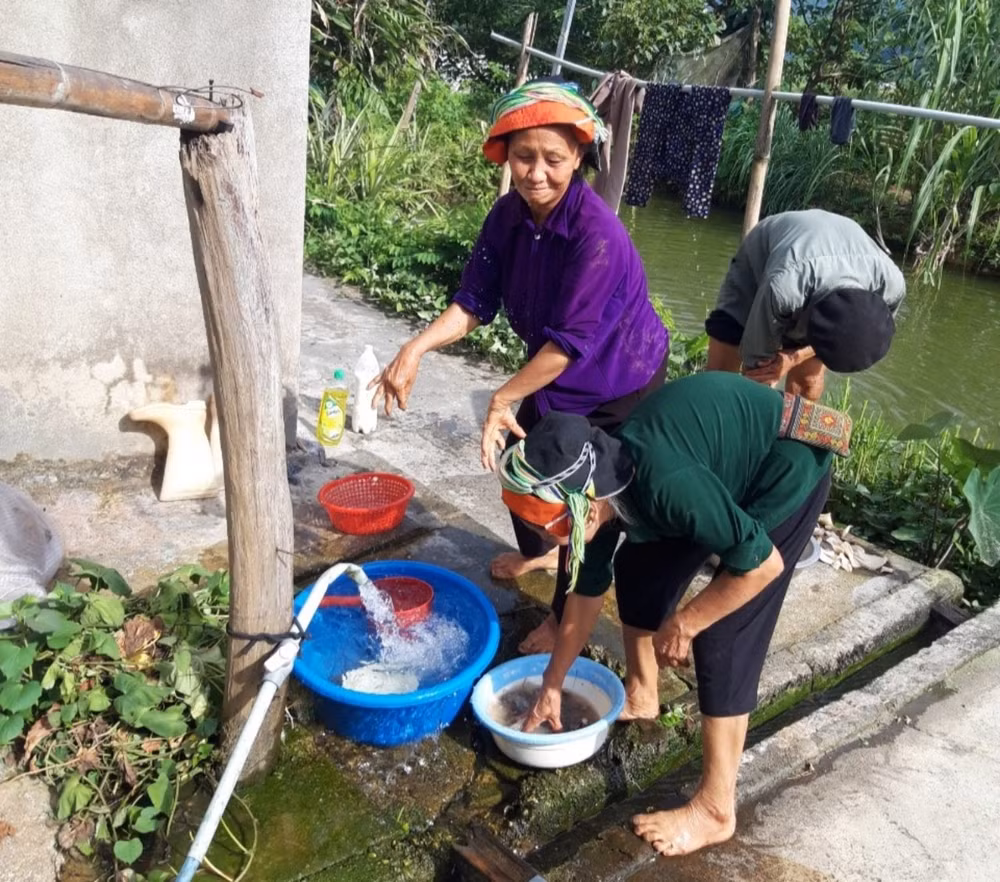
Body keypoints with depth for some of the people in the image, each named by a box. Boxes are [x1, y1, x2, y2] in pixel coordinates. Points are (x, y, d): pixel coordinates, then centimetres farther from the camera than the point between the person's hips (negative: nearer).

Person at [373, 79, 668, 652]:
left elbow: (570, 341, -34)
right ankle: (539, 551, 52)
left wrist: (504, 398, -28)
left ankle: (567, 619, 25)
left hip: (621, 387, -7)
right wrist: (417, 348, -27)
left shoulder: (597, 234, -34)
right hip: (554, 373, 8)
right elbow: (475, 300, -11)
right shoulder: (510, 215, -12)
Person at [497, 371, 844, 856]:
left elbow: (763, 564, -26)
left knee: (723, 636, -8)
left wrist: (682, 625, -15)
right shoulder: (602, 485, -10)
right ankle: (641, 694, 36)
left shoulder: (667, 485, -37)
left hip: (786, 469, -8)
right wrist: (551, 684, 14)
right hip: (732, 453, 8)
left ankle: (714, 809, 7)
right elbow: (586, 592, 4)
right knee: (637, 570, 13)